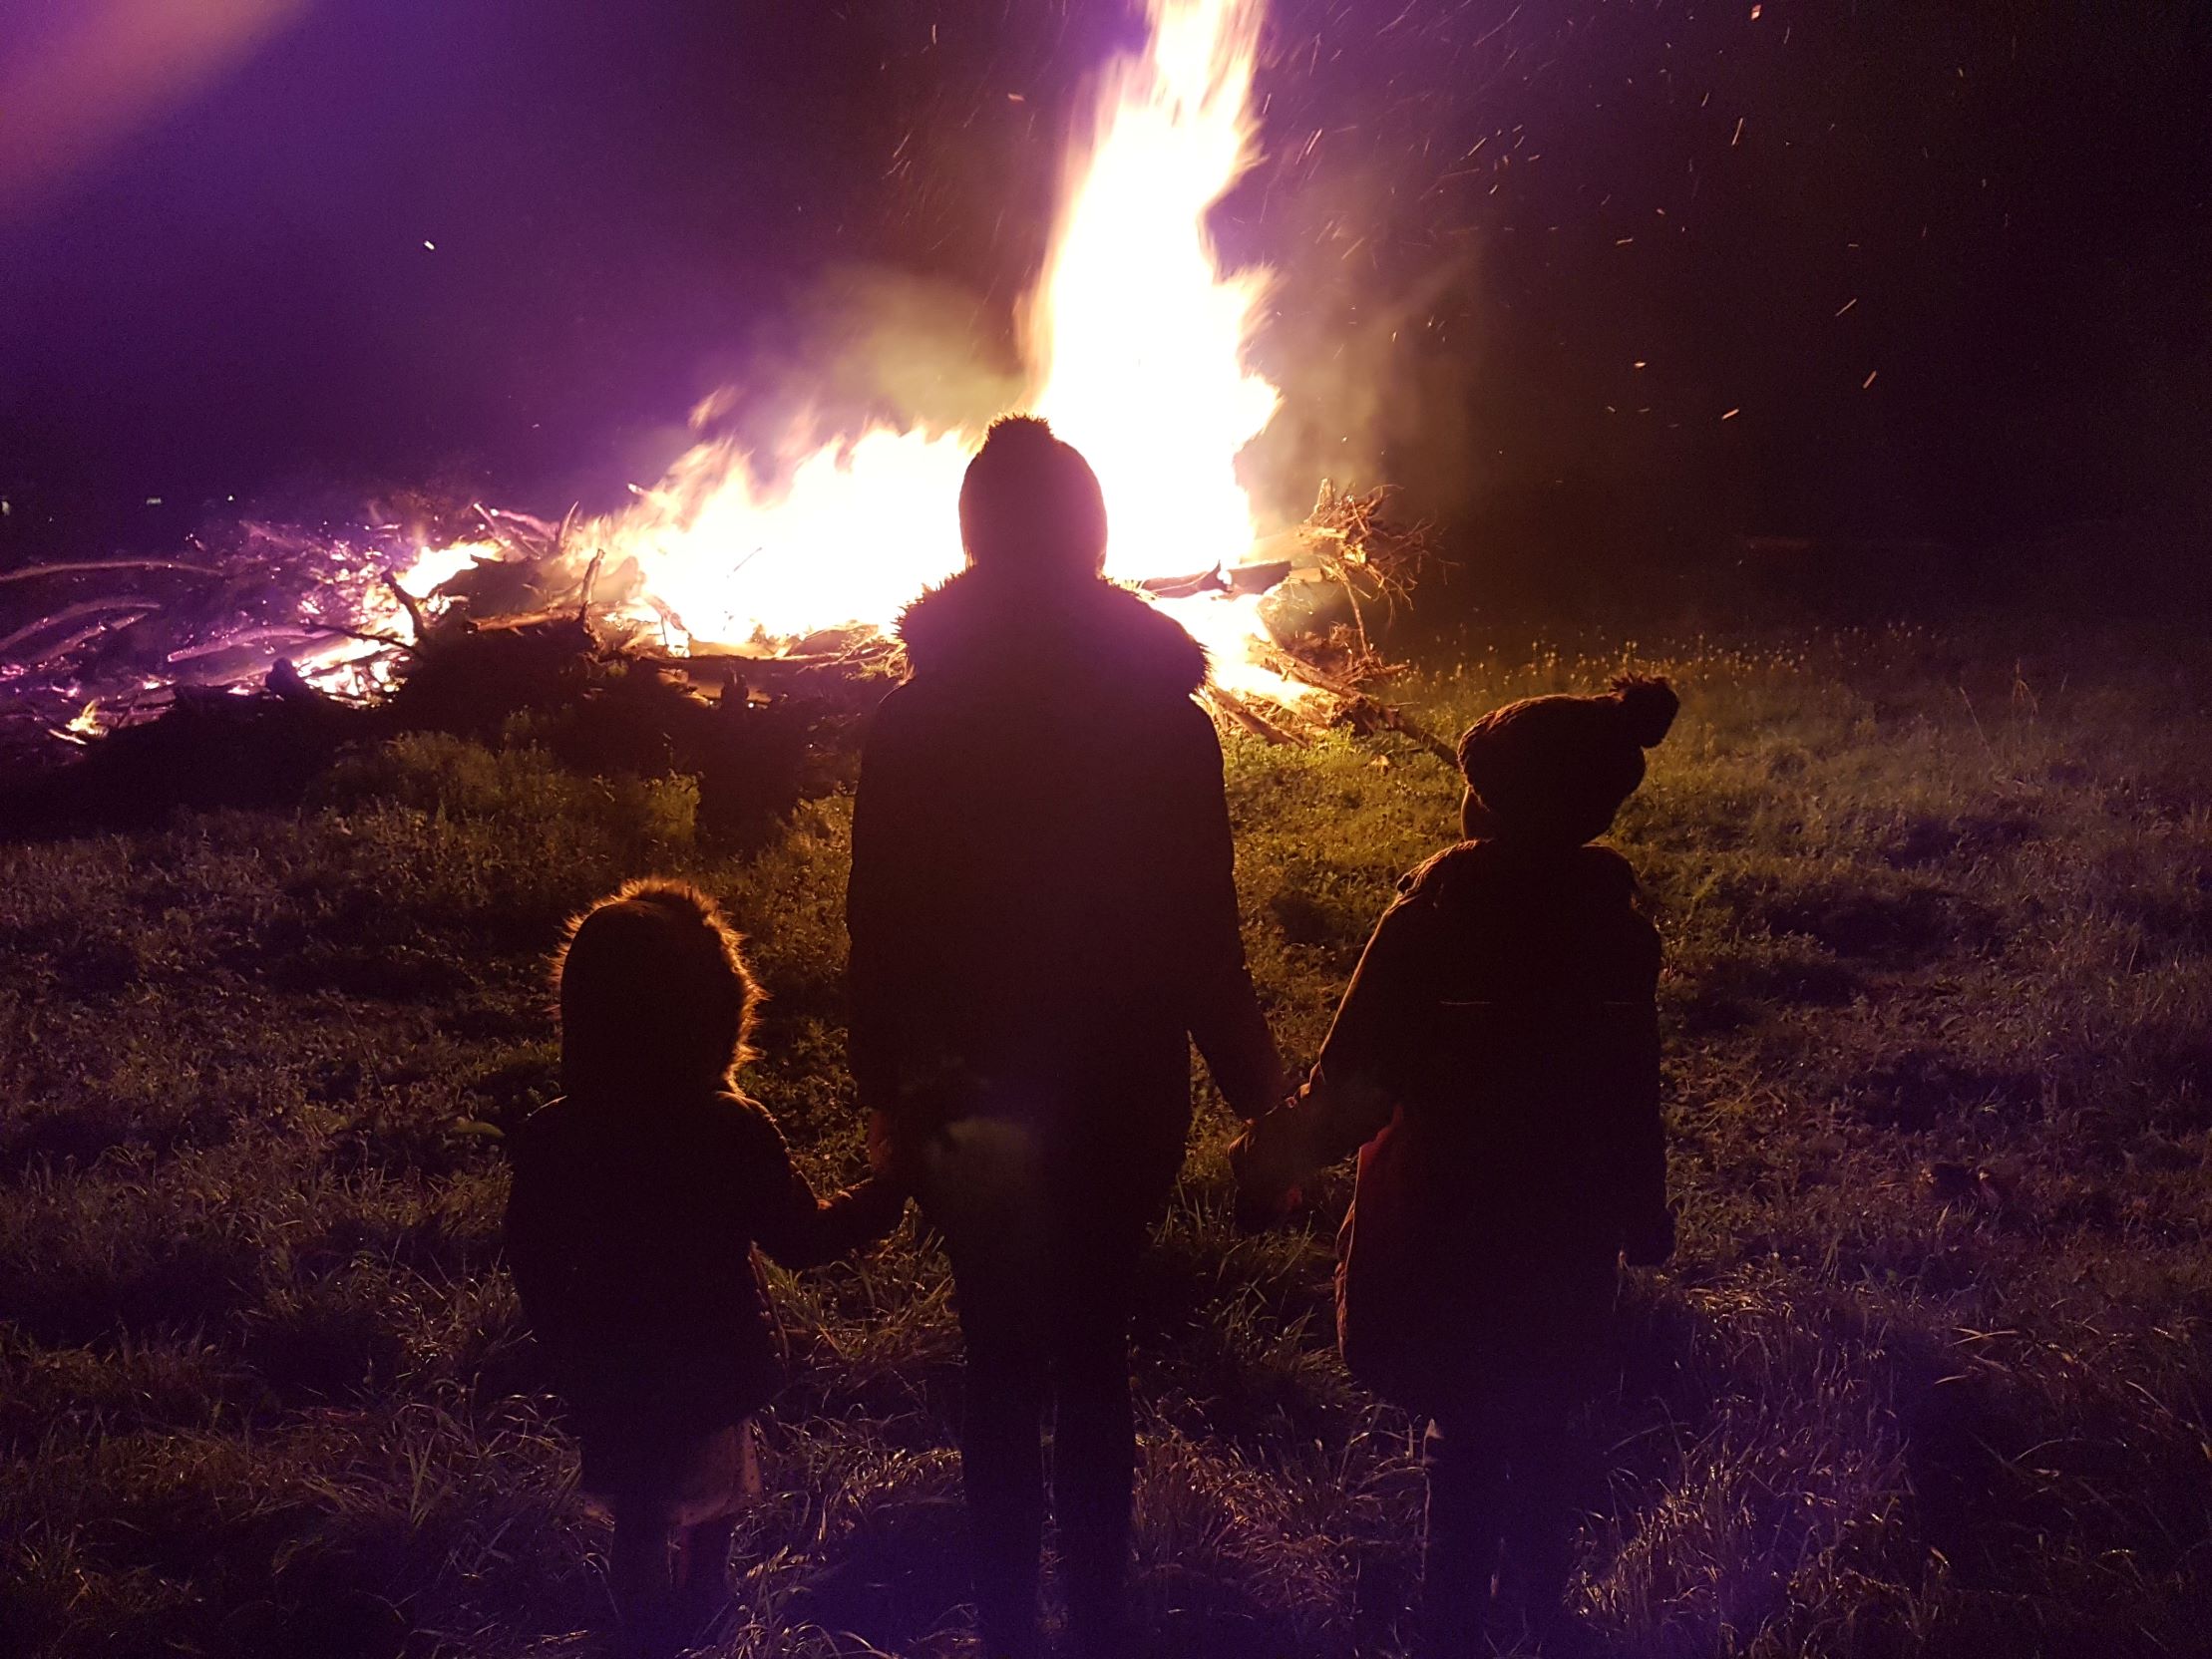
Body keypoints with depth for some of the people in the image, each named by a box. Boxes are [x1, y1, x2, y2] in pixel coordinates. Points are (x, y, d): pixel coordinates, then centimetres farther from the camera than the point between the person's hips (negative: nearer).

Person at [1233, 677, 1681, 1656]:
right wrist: (1642, 1218, 14)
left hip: (1446, 1234, -3)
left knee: (1466, 1437, 13)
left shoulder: (1429, 928, -24)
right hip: (1566, 1235, 4)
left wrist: (1272, 1162, -4)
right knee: (1538, 1427, 21)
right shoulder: (1615, 929, -10)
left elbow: (1351, 1089, -20)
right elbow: (1630, 1098, 0)